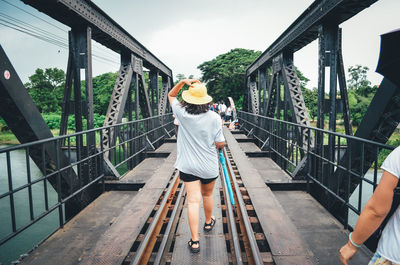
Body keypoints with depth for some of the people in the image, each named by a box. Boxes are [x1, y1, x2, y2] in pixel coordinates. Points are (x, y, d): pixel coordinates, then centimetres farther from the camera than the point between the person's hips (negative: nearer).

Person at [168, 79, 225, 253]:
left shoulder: (182, 113, -9)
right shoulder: (214, 117, -13)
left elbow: (171, 95, 10)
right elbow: (220, 144, -10)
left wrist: (183, 82, -3)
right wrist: (221, 144, 13)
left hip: (188, 166, 0)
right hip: (209, 166, 0)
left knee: (193, 201, 2)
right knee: (207, 195, 22)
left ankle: (195, 241, 4)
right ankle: (208, 223, 46)